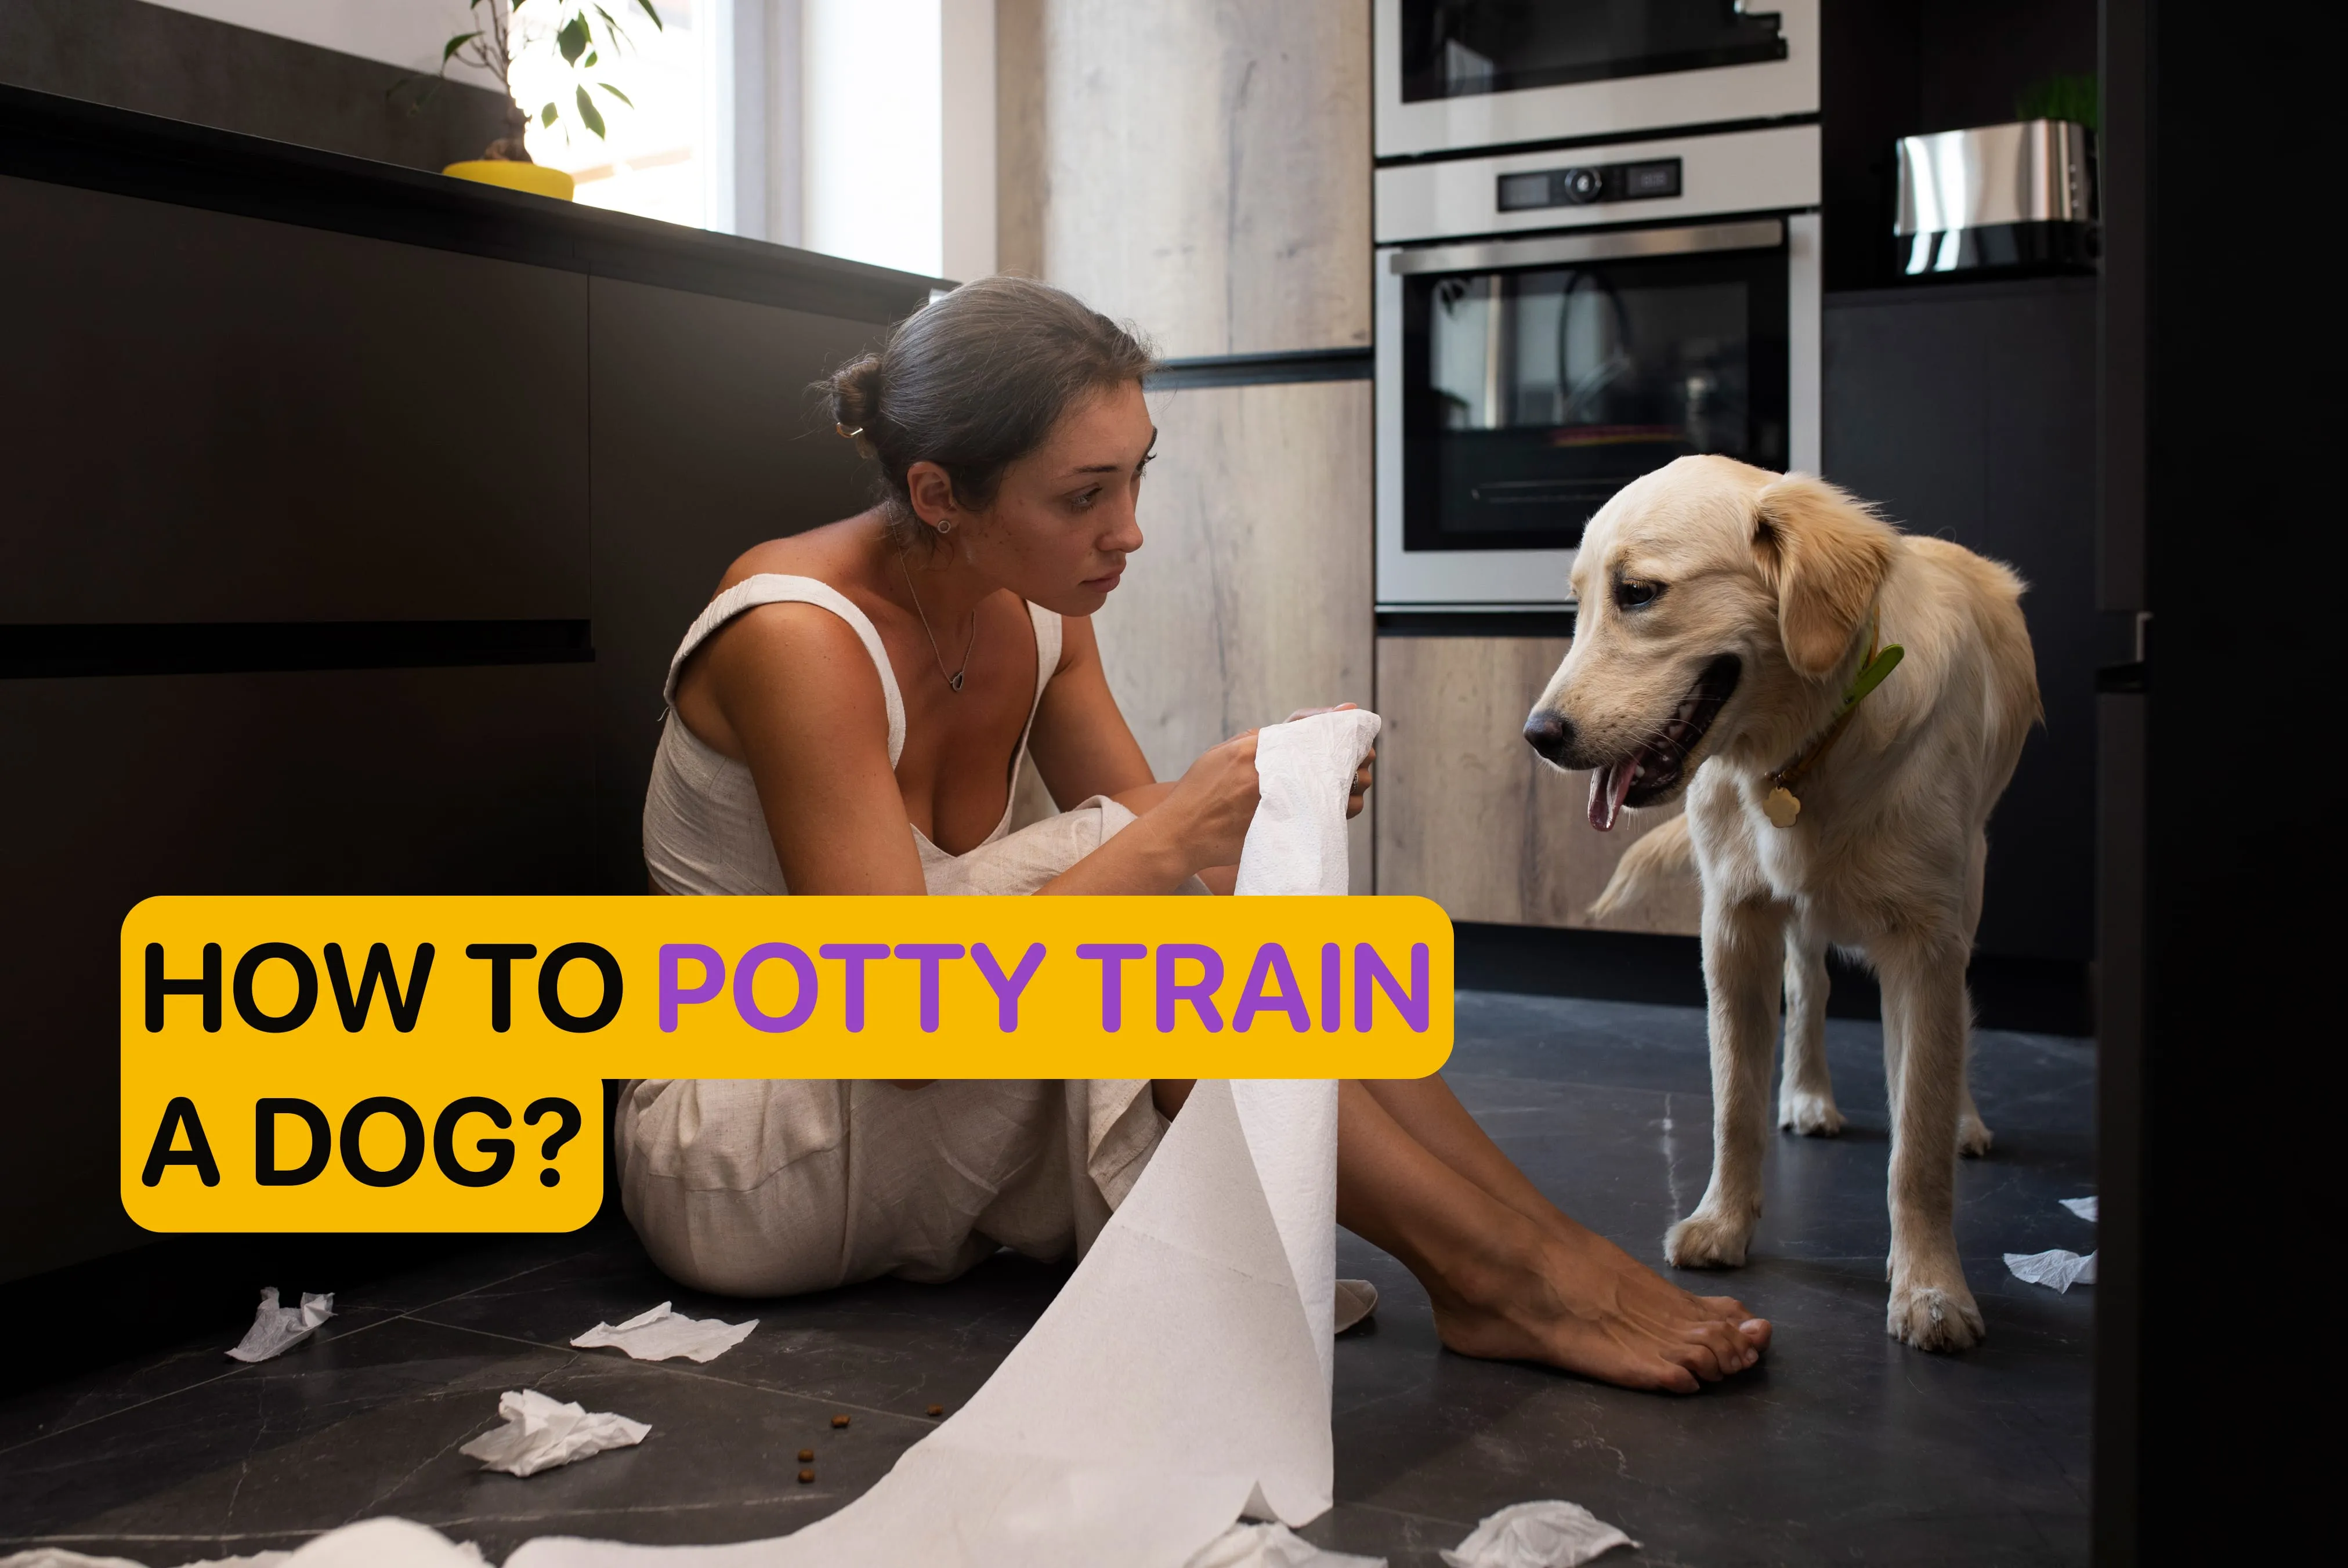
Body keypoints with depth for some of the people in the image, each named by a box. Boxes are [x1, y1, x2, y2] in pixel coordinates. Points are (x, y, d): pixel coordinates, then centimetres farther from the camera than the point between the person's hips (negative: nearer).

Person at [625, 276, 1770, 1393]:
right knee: (1112, 881, -28)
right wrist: (1171, 837, -32)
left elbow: (1159, 857, 2)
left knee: (1232, 893, -13)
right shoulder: (798, 636, -25)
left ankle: (1561, 1247, -14)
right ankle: (1501, 1276, -24)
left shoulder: (1036, 616, -1)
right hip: (727, 1165, -7)